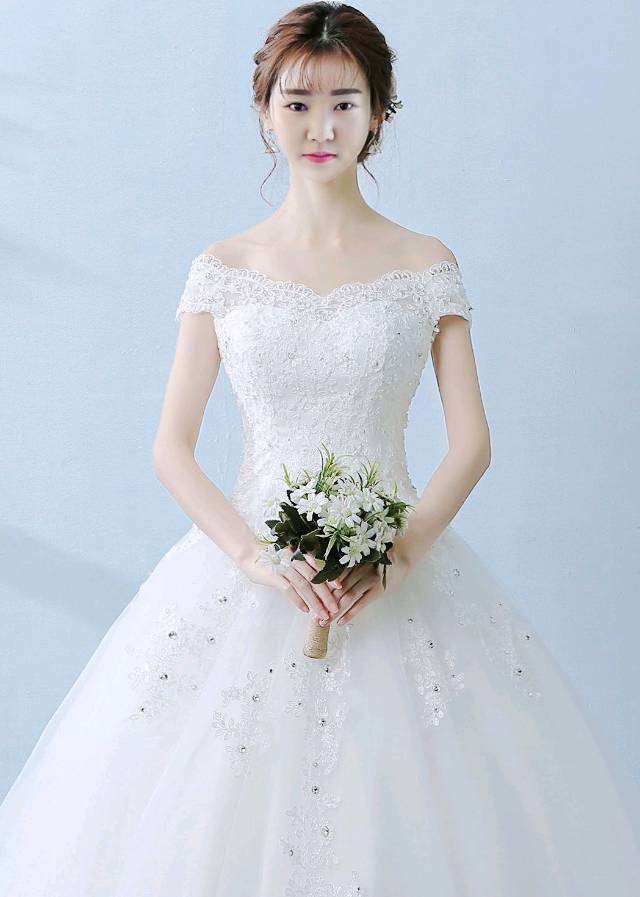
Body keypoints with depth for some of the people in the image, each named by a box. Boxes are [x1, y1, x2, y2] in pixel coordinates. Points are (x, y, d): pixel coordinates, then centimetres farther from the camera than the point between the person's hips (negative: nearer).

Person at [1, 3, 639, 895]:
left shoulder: (426, 265, 2)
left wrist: (400, 551, -16)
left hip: (399, 575, 0)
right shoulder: (224, 269, 3)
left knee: (405, 810, 1)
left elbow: (472, 441, 0)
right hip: (248, 571, 1)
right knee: (216, 814, 2)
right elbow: (171, 446, 1)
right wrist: (253, 557, -14)